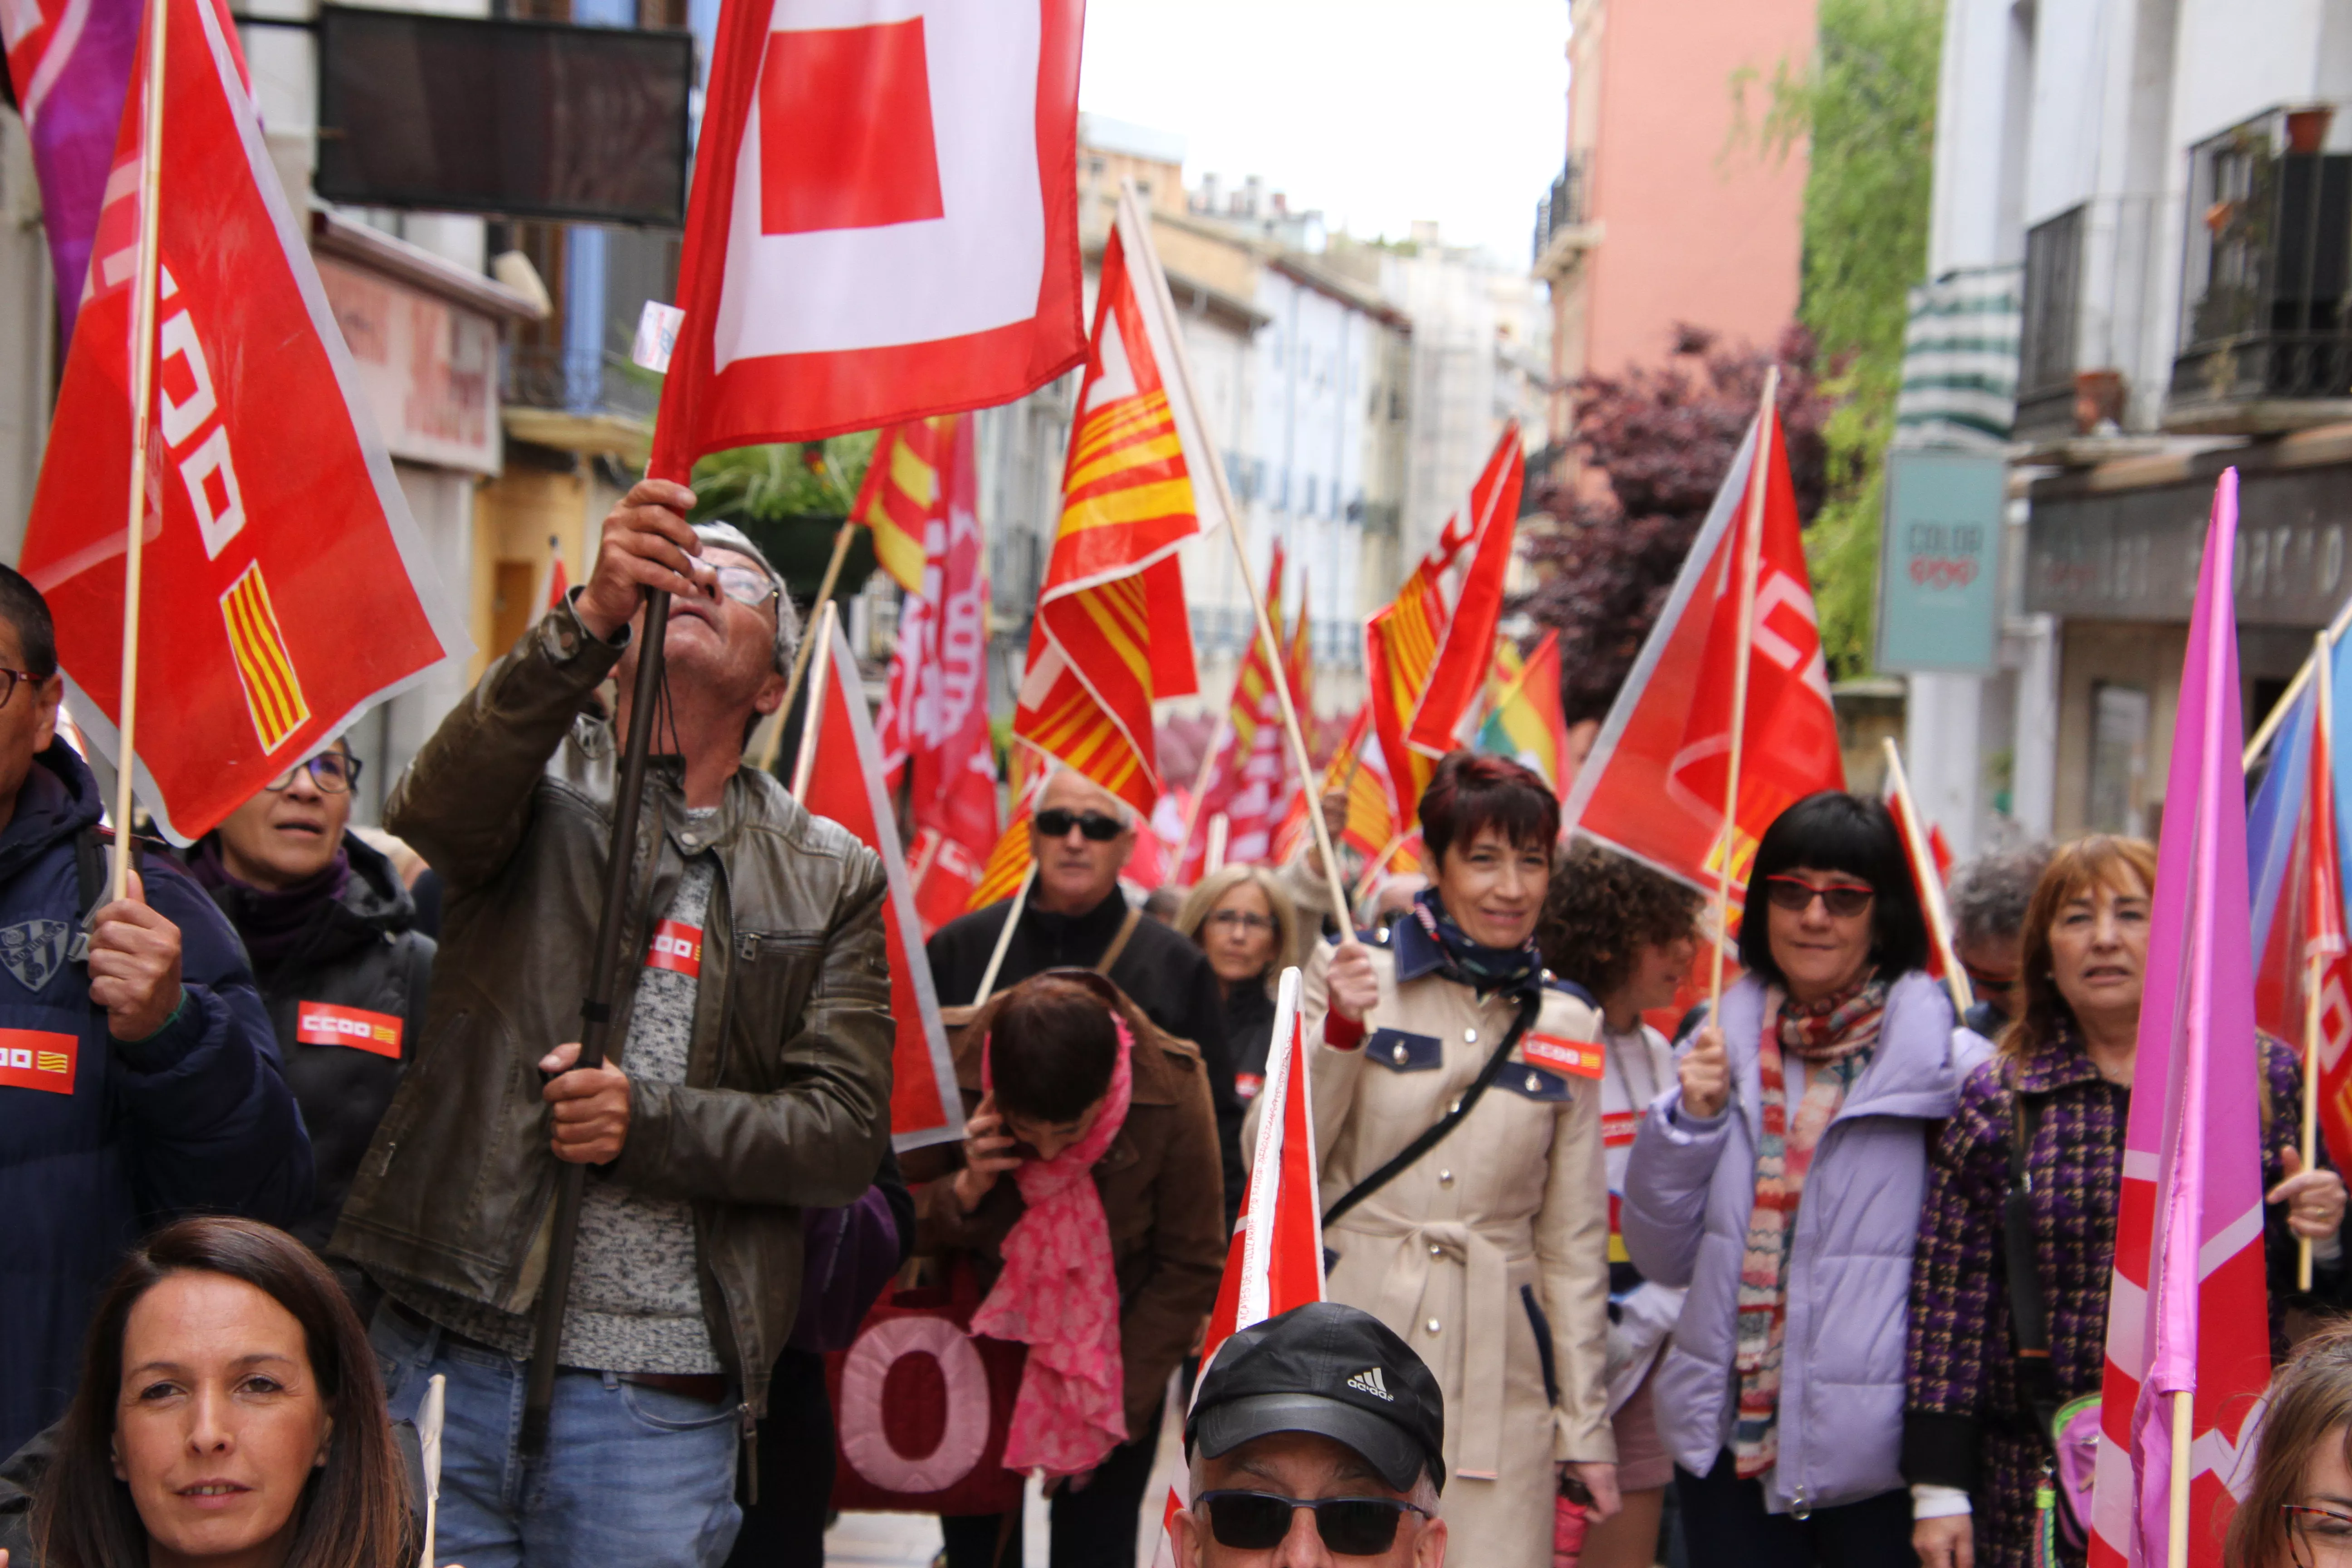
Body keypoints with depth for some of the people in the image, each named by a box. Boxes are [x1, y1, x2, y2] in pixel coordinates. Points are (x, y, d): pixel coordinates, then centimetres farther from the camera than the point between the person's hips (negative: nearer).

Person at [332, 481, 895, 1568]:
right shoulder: (542, 776, 7)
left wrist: (651, 1123, -14)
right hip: (446, 1357, -1)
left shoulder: (830, 882, 11)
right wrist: (589, 617, -32)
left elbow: (845, 1133, 3)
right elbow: (436, 814, -18)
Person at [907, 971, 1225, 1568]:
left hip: (1117, 1355, -1)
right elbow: (906, 1228, -5)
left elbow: (1191, 1268, -8)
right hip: (980, 1354, 1)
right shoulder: (954, 1077, -20)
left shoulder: (1172, 1089, -21)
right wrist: (966, 1190, -27)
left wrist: (1112, 1407, -9)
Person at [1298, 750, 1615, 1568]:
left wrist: (1585, 1423, 9)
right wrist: (1341, 1032, -14)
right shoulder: (1353, 978, 1)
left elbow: (1573, 1240, 11)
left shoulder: (1567, 1027, 9)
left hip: (1496, 1373, 2)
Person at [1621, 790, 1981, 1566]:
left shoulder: (1946, 1065, -7)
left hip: (1879, 1452, -4)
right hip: (1727, 1443, 4)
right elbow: (1663, 1259, 10)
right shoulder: (1722, 1049, 7)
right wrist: (1689, 1121, -3)